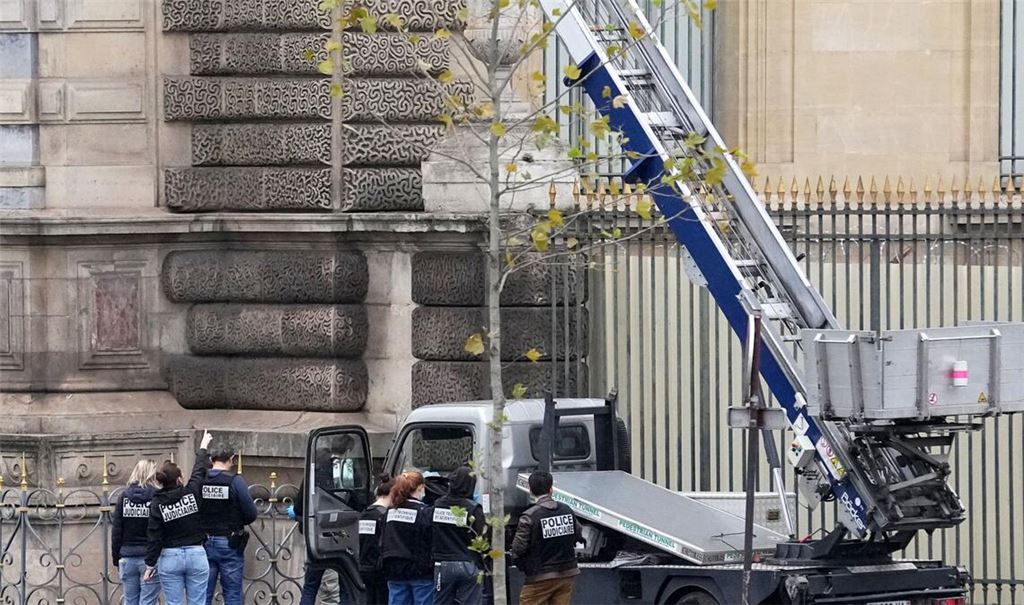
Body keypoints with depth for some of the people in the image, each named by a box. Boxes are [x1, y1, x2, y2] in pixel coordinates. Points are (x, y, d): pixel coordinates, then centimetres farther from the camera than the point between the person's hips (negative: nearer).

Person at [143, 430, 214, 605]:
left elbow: (153, 538, -6)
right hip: (196, 554, 0)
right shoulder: (192, 493, -5)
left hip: (170, 558, 0)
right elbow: (199, 471, 14)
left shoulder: (157, 504, -6)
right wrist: (203, 448, 33)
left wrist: (150, 565, 1)